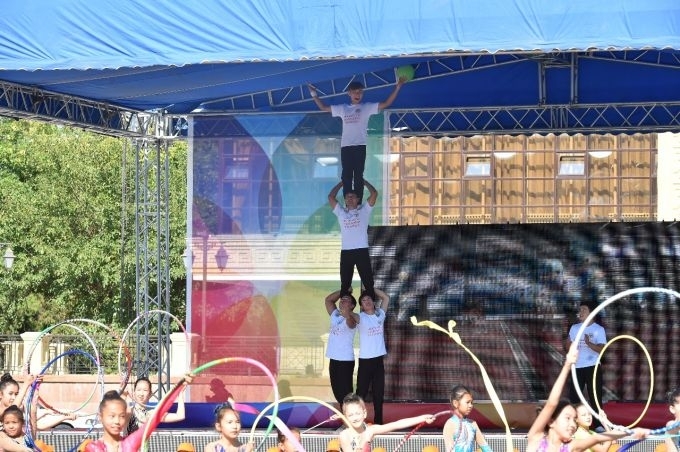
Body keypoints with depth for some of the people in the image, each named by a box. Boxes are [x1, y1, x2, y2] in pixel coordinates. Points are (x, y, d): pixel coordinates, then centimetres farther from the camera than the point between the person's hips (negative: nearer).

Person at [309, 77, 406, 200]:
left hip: (360, 146, -3)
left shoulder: (367, 107, 9)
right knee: (346, 176, 0)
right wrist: (314, 95, 18)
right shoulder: (342, 108, 17)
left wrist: (397, 87, -7)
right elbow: (323, 107, 25)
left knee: (358, 176, -4)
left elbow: (386, 103, 1)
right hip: (346, 146, 3)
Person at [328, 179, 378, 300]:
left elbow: (374, 193, 5)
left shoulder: (364, 210, 10)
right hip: (346, 252, 3)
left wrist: (363, 181, 14)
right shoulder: (341, 212, 17)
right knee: (345, 284, 4)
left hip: (362, 251, -3)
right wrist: (342, 183, 22)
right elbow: (331, 197, 17)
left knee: (368, 282, -2)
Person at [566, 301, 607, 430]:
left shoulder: (599, 329, -3)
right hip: (577, 367, 4)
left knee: (595, 396, -4)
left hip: (592, 367, -4)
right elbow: (568, 345, 15)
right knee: (573, 396, 4)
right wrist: (571, 347, -8)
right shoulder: (574, 328, 10)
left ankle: (598, 424, -2)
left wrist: (589, 343, -27)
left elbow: (601, 349, -11)